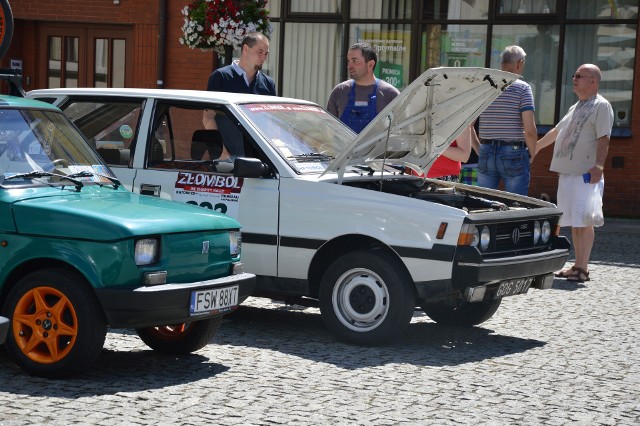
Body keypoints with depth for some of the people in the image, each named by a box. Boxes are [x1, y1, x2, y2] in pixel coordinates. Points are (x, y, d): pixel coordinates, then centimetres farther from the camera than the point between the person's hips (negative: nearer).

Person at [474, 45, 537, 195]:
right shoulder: (522, 88, -6)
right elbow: (530, 130, -13)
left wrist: (478, 149, 14)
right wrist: (532, 154, 2)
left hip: (486, 152, 4)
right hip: (514, 154, -4)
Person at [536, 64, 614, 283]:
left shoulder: (601, 106, -5)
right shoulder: (576, 108, 22)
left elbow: (603, 139, -15)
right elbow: (556, 131, 33)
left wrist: (599, 165, -26)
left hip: (586, 174, -8)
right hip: (567, 172, 9)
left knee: (583, 221, -9)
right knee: (573, 222, 9)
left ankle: (582, 269, -9)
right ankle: (578, 266, 14)